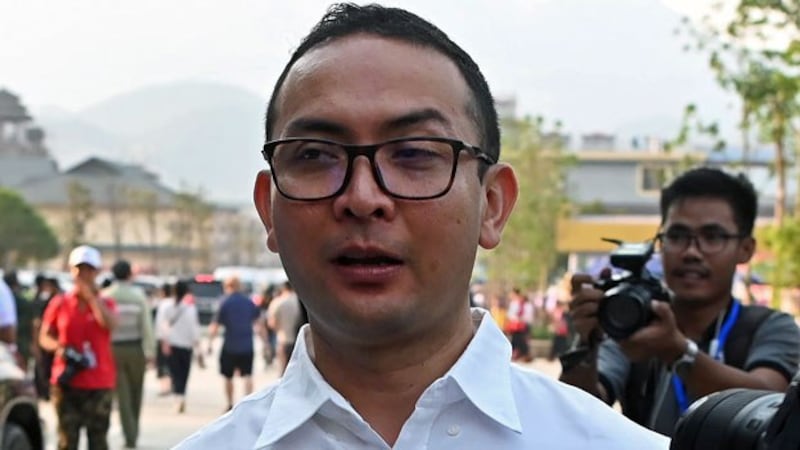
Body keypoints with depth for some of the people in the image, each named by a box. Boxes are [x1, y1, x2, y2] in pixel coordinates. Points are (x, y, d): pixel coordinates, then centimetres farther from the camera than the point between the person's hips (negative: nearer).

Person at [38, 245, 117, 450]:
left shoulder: (105, 303, 4)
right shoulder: (60, 303, 5)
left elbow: (109, 323, -19)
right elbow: (44, 337, 9)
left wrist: (91, 295, -16)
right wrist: (59, 347, -12)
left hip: (99, 383, 0)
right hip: (67, 382, 0)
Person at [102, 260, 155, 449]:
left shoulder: (105, 296, -4)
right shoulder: (139, 295, -5)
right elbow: (146, 325, -10)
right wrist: (149, 351, -7)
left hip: (114, 349, 0)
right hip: (136, 348, 0)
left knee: (122, 396, 1)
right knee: (136, 394, 15)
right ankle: (134, 432, 24)